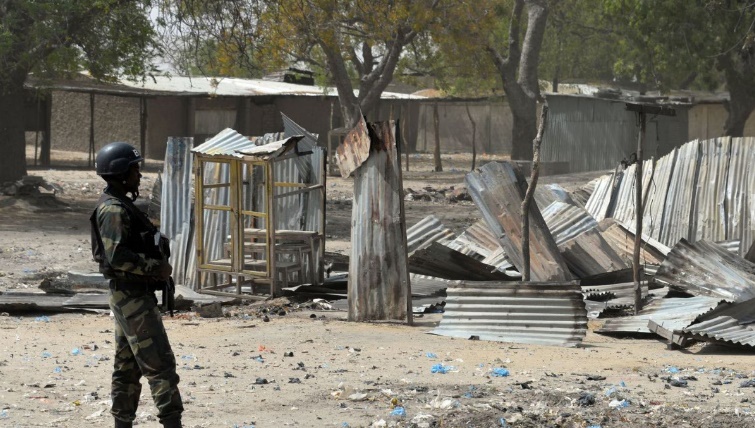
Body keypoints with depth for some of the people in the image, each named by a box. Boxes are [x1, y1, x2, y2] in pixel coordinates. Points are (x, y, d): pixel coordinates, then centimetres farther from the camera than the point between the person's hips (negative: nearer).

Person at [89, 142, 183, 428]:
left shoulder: (120, 206, 15)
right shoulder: (114, 210, -17)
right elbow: (117, 255, -27)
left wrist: (157, 266, 12)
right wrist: (156, 267, -20)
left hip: (131, 295, 10)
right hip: (132, 296, -10)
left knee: (128, 366, 12)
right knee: (159, 363, -11)